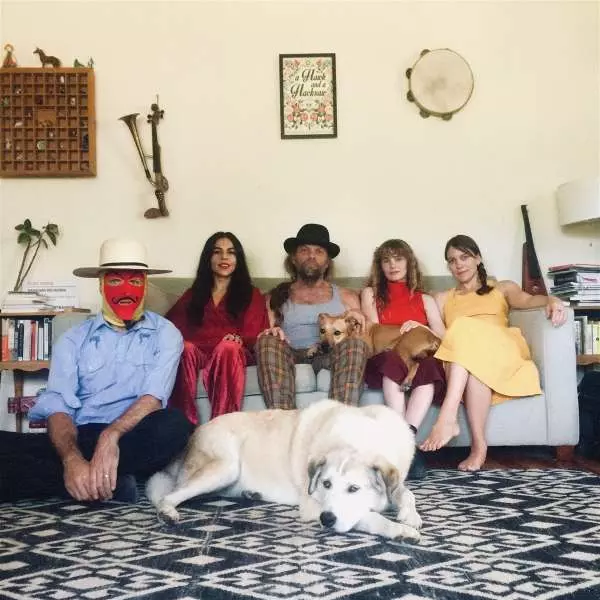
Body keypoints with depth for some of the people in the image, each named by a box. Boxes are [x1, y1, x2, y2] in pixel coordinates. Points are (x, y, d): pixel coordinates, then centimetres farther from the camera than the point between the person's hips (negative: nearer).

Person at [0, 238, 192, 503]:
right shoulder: (73, 339, 12)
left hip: (134, 439, -1)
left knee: (174, 424, -35)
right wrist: (72, 458, -24)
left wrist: (111, 436, -28)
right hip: (78, 438, 1)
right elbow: (57, 406, -2)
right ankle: (110, 482, -25)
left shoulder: (164, 333, 8)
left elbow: (154, 397, -8)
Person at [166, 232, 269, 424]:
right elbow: (173, 325, 11)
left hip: (235, 355, -1)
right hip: (197, 354, 1)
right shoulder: (193, 294, 27)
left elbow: (256, 337, 9)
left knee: (228, 348, -36)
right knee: (186, 348, -34)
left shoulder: (251, 295, 22)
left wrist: (237, 340, -15)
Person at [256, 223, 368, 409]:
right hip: (291, 355, 0)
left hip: (331, 356, 0)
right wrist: (270, 333, -11)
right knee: (268, 342, -32)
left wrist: (358, 322, -3)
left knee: (355, 344, -32)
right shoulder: (275, 297, 23)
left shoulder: (347, 297, 25)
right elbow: (262, 335, 12)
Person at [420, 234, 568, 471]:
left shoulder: (503, 288, 27)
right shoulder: (442, 298, 32)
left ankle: (447, 418, -50)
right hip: (457, 361, 2)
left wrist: (551, 300, -21)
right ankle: (479, 444, -44)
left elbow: (526, 299, 3)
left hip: (502, 352, -1)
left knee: (466, 331, -36)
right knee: (475, 367, -38)